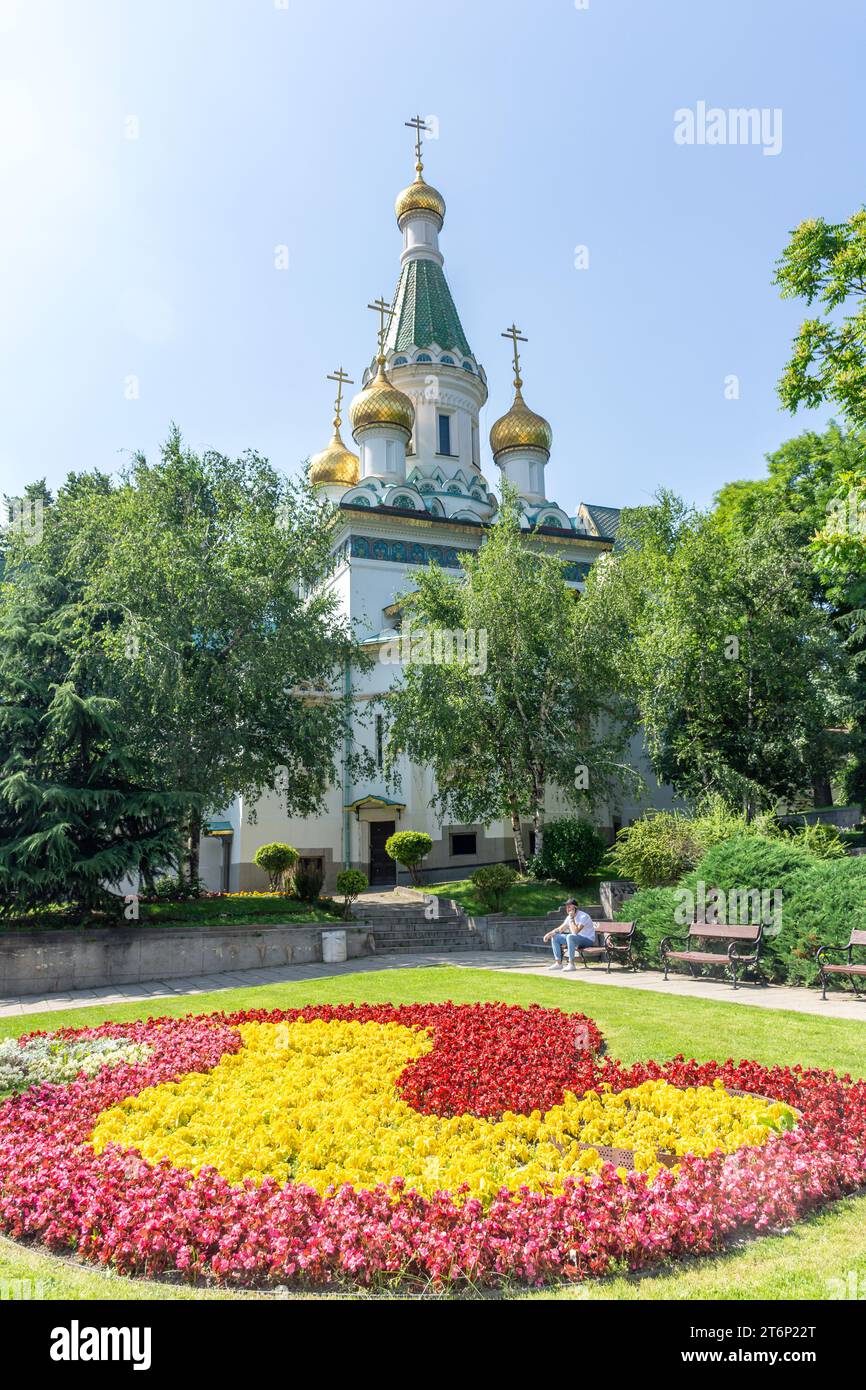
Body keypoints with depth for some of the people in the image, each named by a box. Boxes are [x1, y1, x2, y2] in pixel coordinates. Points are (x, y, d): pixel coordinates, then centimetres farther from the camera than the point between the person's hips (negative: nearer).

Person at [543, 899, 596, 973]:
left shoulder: (583, 916, -21)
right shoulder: (569, 917, 5)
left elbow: (575, 931, -31)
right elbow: (560, 928, 12)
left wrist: (571, 919, -25)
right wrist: (550, 933, -3)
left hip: (588, 940, -9)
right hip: (575, 939, 9)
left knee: (570, 937, -37)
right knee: (555, 937, 3)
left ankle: (571, 964, -32)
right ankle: (558, 963, 2)